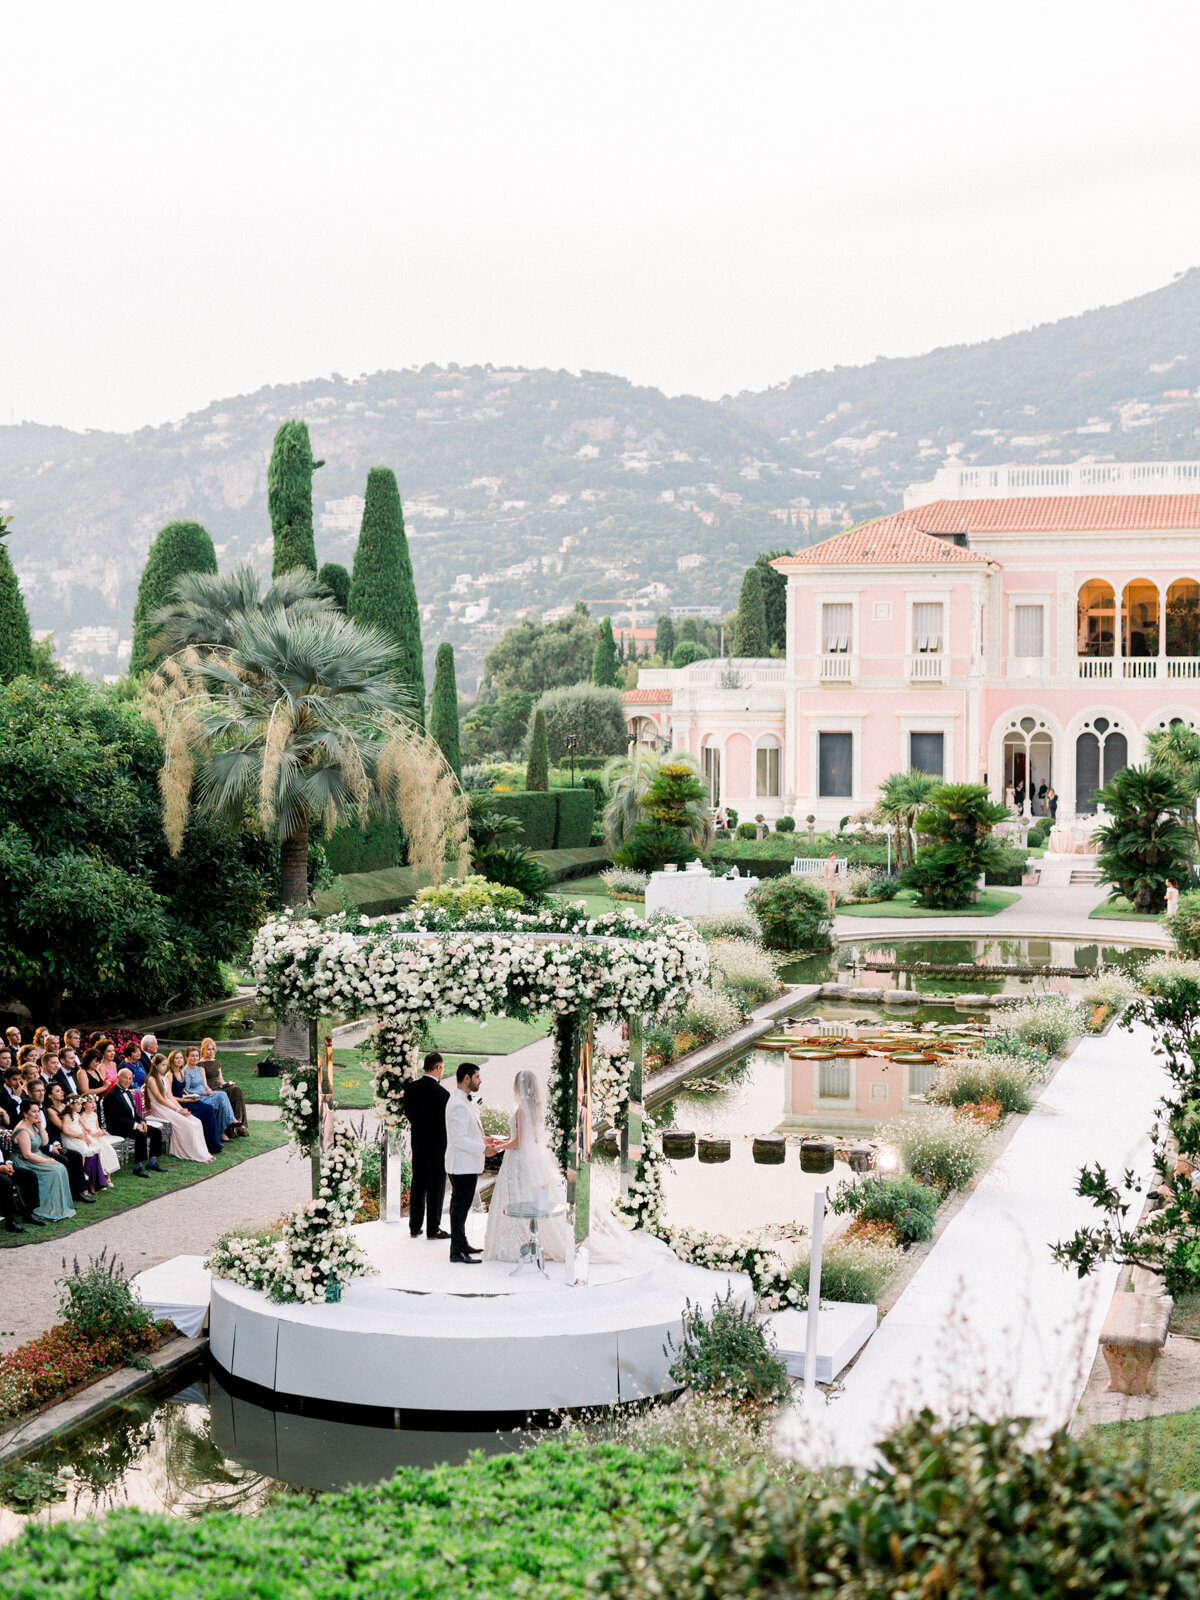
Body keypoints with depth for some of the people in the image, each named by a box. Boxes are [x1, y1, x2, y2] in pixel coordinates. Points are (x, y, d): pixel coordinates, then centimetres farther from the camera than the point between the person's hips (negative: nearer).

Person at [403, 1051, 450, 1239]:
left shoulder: (411, 1088, -2)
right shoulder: (442, 1093, -20)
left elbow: (408, 1112, 8)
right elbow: (446, 1122, -15)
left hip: (417, 1143, 6)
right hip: (437, 1145, -6)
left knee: (417, 1185, 14)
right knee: (436, 1187, 4)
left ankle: (415, 1227, 21)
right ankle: (433, 1229, 9)